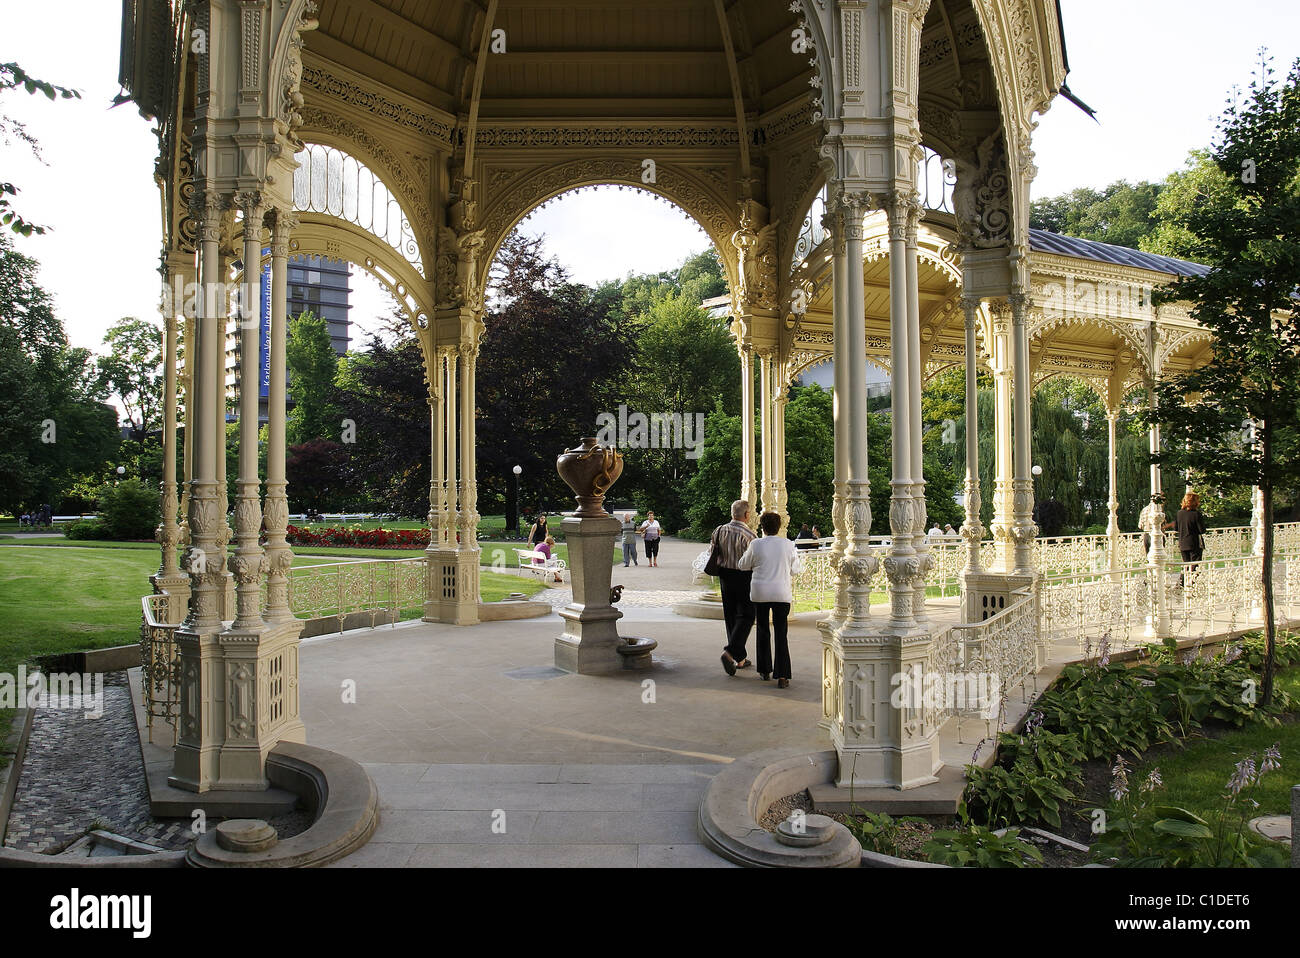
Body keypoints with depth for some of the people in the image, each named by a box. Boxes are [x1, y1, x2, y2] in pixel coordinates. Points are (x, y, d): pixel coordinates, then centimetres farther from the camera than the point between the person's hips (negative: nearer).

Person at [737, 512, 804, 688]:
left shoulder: (756, 545, -6)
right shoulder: (788, 544, -3)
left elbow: (742, 565, 8)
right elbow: (796, 568, 8)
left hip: (760, 593, 0)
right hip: (782, 594, 0)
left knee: (763, 631, 15)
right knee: (781, 634, 2)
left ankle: (765, 670, 23)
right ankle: (782, 676, -7)